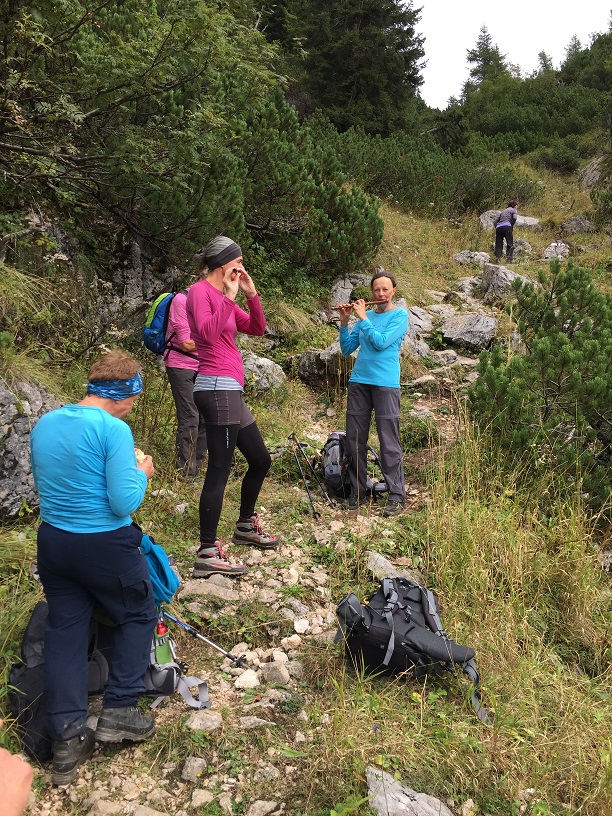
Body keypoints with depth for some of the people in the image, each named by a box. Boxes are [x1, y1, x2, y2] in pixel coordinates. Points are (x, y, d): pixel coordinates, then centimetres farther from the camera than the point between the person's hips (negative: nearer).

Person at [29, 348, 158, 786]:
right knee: (139, 616, 17)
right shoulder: (114, 429, -19)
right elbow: (124, 503, -22)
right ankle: (119, 711, 17)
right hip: (105, 546, -6)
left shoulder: (44, 424, 5)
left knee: (65, 630, 14)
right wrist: (142, 473, -2)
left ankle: (67, 739, 16)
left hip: (52, 541, 6)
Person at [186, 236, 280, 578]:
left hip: (231, 391, 10)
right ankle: (208, 554, -5)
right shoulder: (200, 292, -6)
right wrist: (230, 297, -16)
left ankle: (246, 527, 36)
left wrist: (251, 294, 6)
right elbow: (208, 332, -23)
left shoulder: (224, 297, 20)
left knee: (261, 460, 19)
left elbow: (258, 329, 17)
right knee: (219, 471, -10)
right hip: (218, 388, -10)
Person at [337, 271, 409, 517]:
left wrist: (363, 317, -6)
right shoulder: (365, 316, 15)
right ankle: (357, 491, 16)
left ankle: (396, 496, 1)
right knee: (354, 439, 6)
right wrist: (344, 322, 0)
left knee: (389, 443, -4)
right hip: (358, 381, 5)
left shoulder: (400, 315, 1)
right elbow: (347, 348, 11)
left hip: (385, 384, -5)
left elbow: (381, 342, -14)